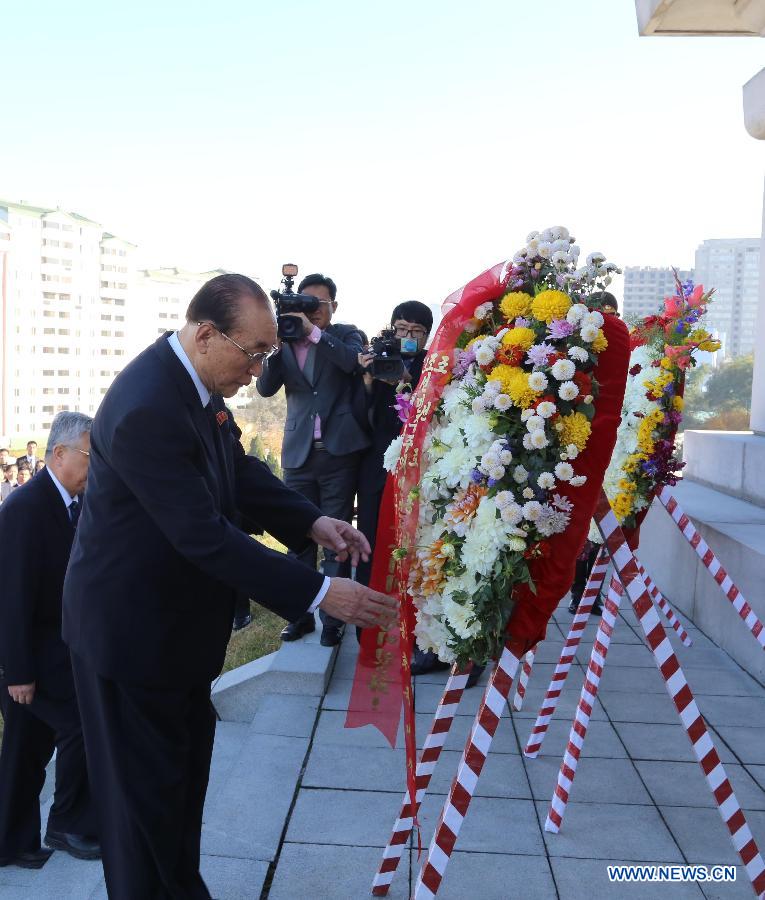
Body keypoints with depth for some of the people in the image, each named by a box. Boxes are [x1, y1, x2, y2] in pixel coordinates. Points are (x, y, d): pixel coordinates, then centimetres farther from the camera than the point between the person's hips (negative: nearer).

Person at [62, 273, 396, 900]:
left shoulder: (195, 382, -2)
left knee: (184, 777, 23)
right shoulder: (148, 408, -31)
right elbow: (206, 537, -32)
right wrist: (320, 594, -29)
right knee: (147, 790, 10)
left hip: (178, 619, 9)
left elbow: (240, 472, 7)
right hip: (133, 630, -9)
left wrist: (313, 523, -8)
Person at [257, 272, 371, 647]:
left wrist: (314, 332, -21)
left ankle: (332, 618, 11)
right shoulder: (286, 342, 10)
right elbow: (265, 388, -1)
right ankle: (300, 613, 19)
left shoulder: (347, 335, 5)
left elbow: (354, 361, -16)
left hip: (339, 452, -2)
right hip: (299, 453, 3)